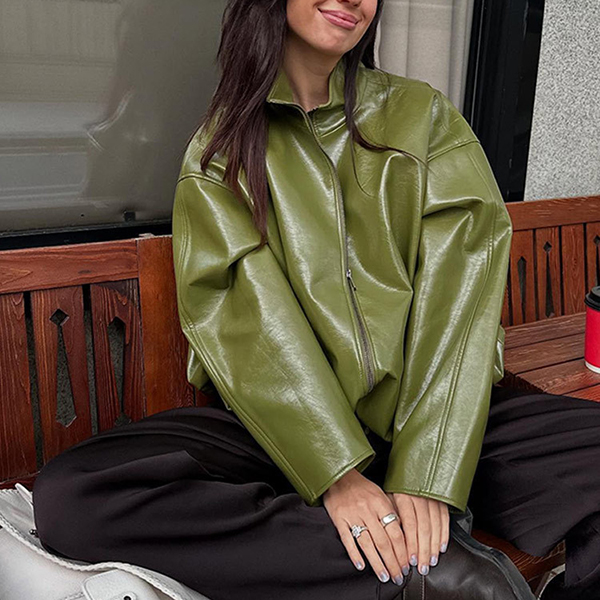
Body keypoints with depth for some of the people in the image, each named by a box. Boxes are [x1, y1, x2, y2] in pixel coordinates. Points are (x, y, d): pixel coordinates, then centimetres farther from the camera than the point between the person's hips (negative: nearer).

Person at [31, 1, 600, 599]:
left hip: (435, 410, 0)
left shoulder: (423, 114, 8)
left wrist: (426, 475, -17)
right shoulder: (219, 146, 7)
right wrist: (337, 475, -20)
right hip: (279, 424, 1)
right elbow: (245, 317, -8)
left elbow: (459, 294, -5)